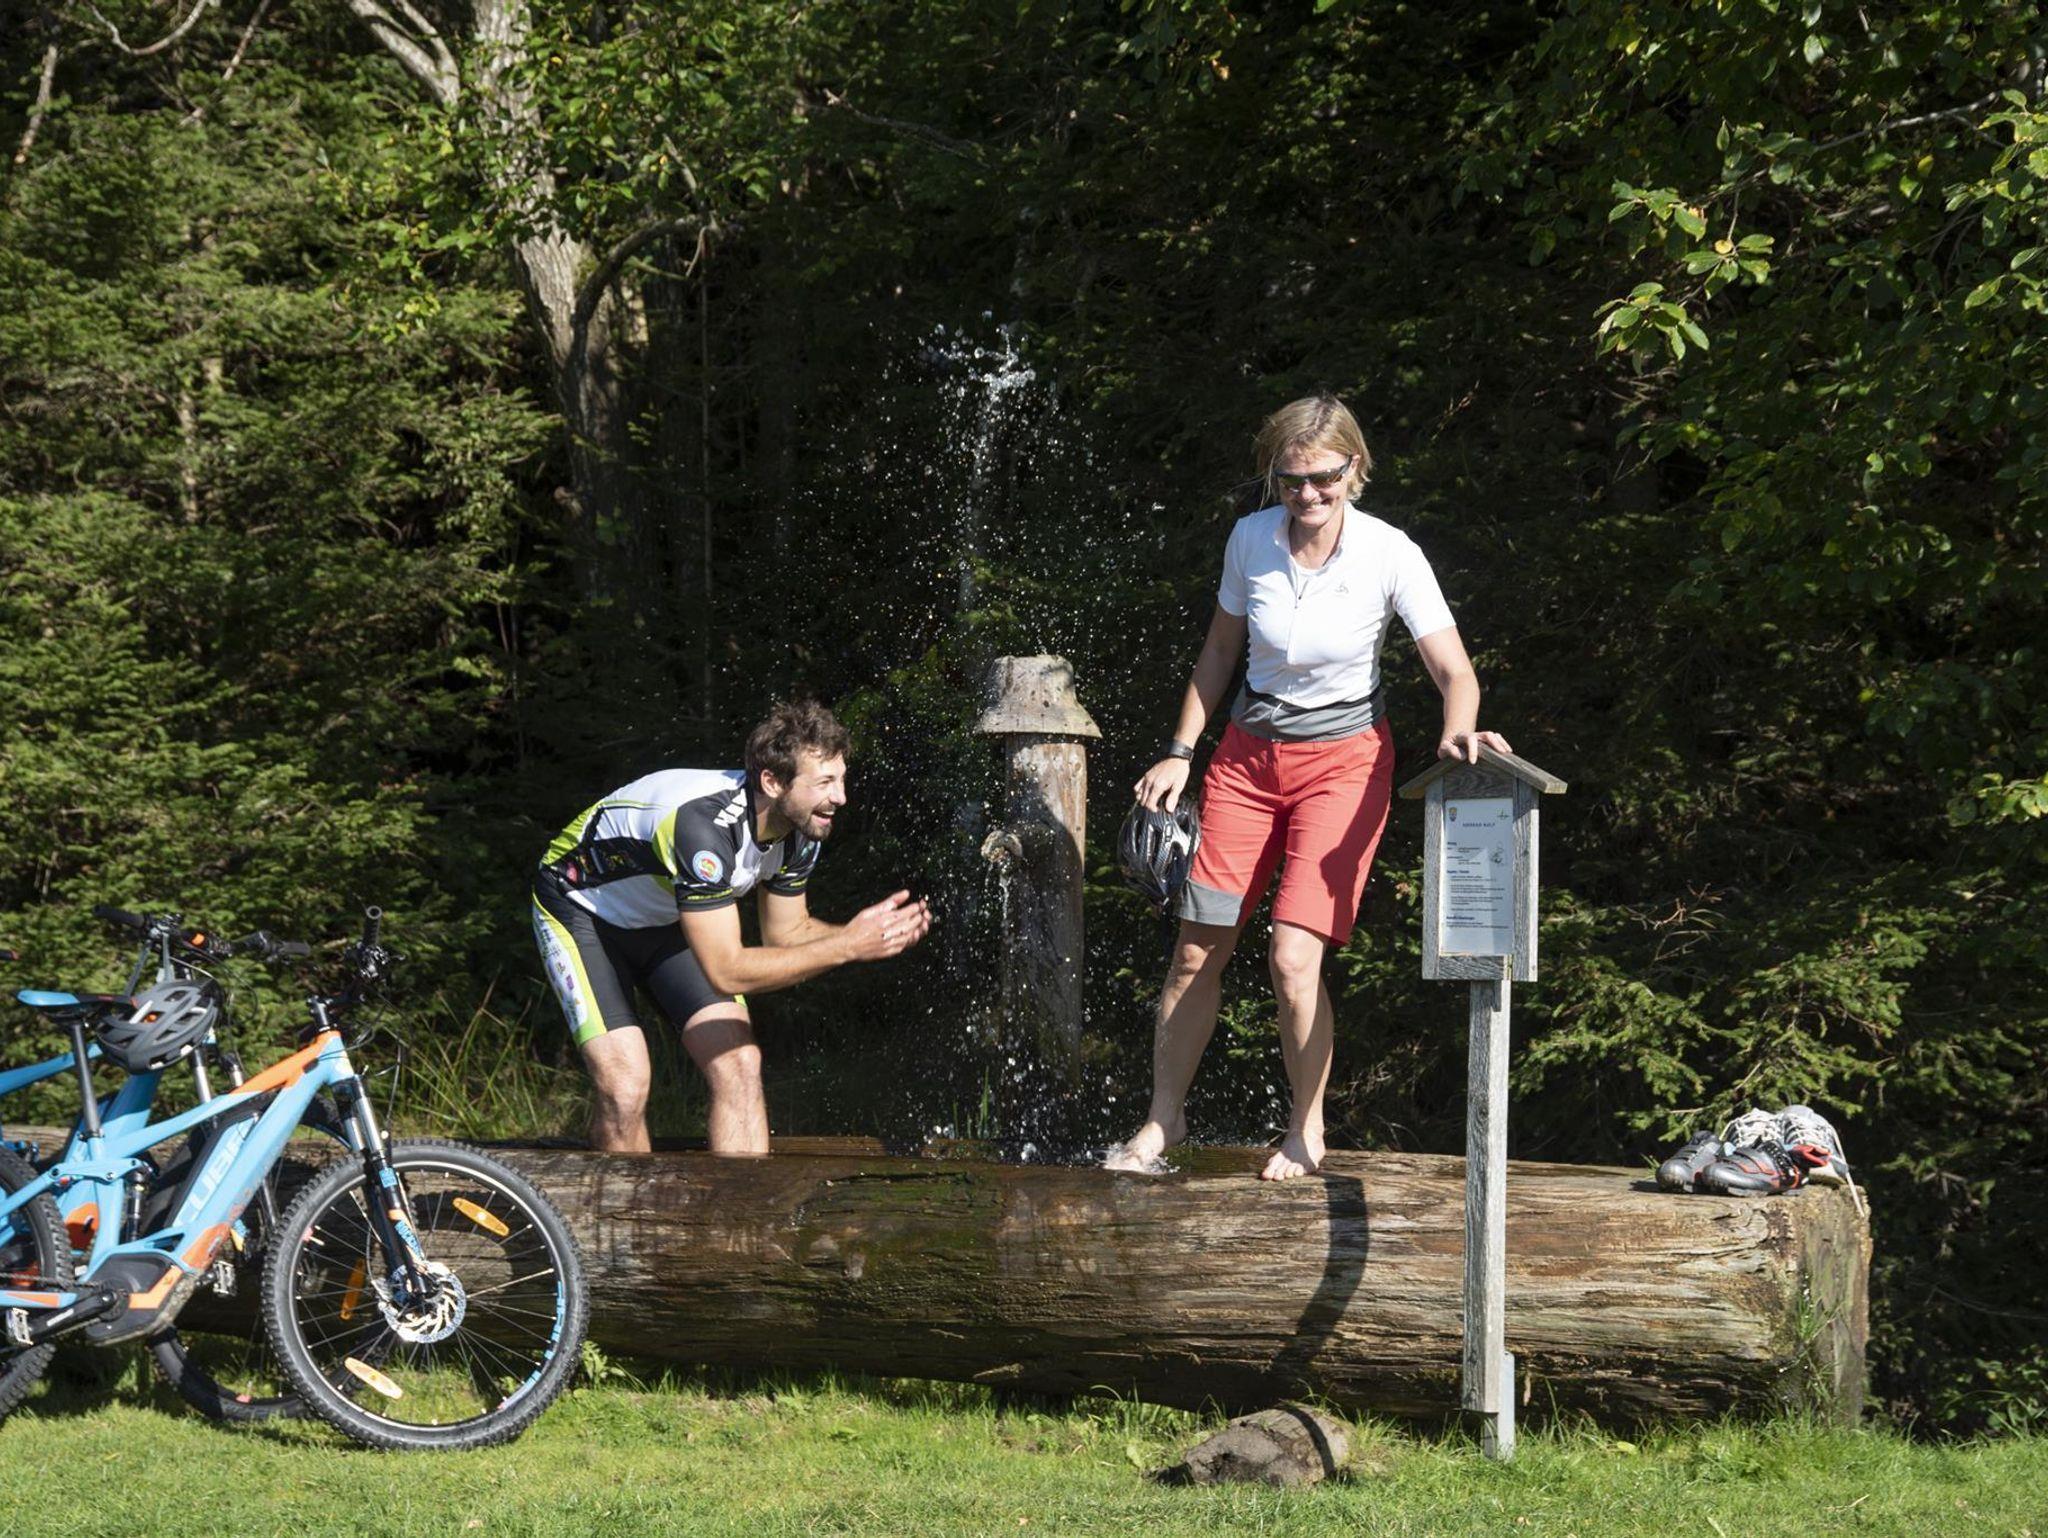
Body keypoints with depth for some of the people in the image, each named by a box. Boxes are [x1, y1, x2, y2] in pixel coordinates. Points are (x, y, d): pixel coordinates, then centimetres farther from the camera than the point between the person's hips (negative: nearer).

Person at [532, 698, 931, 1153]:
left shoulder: (801, 826, -16)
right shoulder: (706, 824, -39)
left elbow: (786, 933, -1)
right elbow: (727, 972, -37)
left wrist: (859, 931, -20)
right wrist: (847, 947, -38)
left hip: (667, 917, 7)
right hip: (581, 908, -7)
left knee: (738, 1065, -11)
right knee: (625, 1087, -20)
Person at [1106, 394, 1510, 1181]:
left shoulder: (1389, 555, -14)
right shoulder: (1251, 540, -5)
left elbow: (1455, 671, -15)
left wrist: (1458, 731, -36)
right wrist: (1180, 753, 6)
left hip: (1343, 761, -3)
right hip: (1249, 754, 3)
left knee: (1294, 958, -15)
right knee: (1196, 952, 2)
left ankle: (1306, 1128, 6)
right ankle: (1163, 1118, 21)